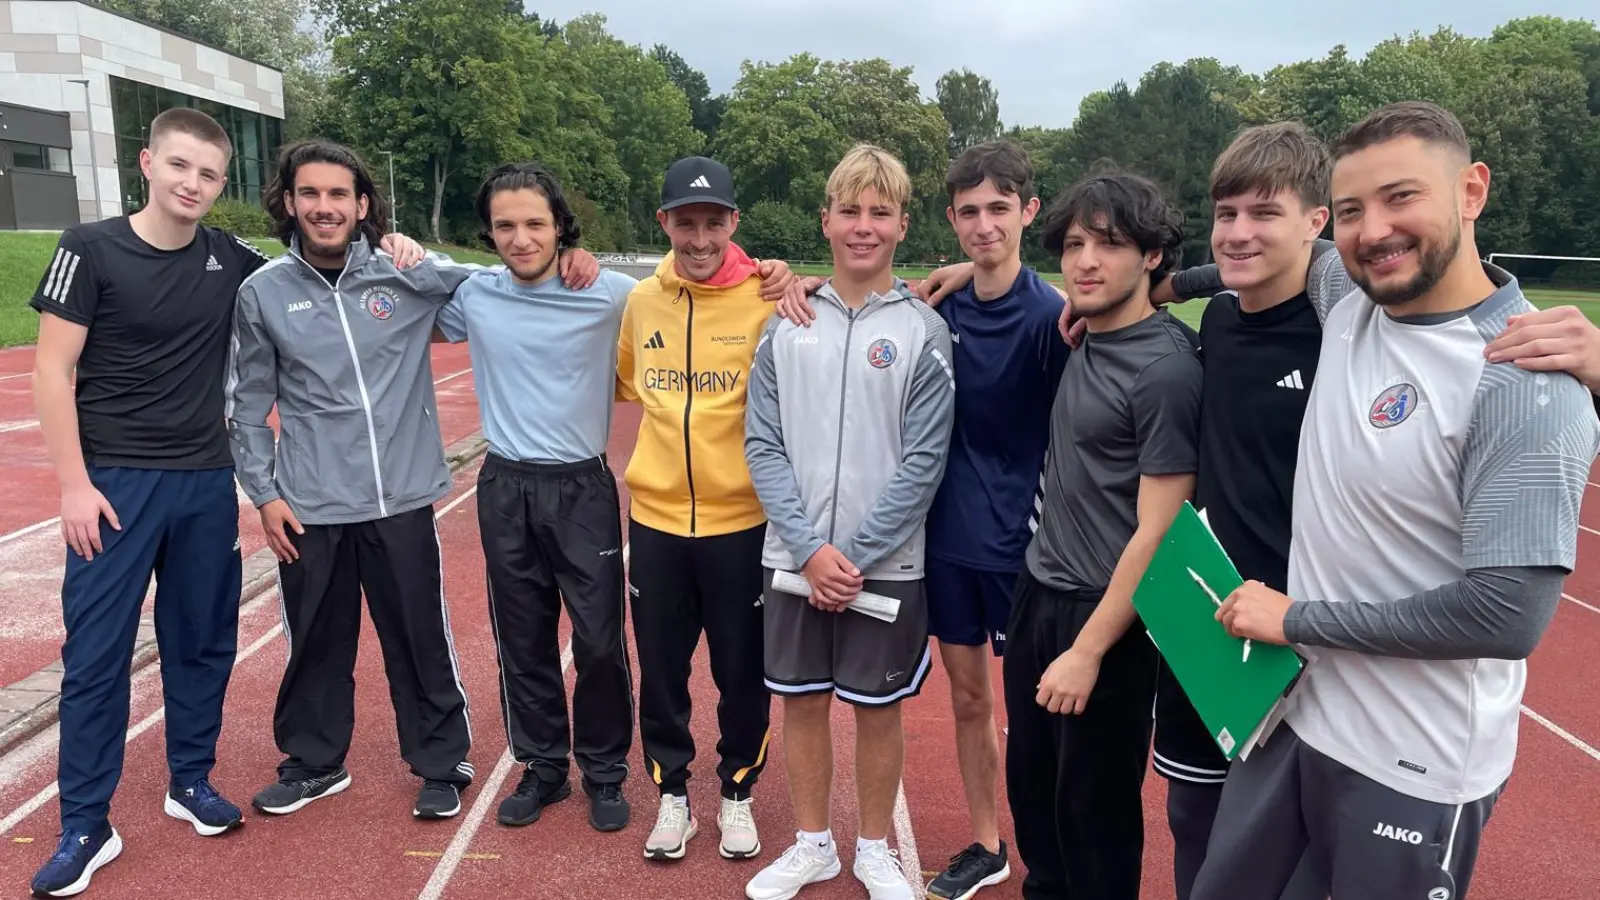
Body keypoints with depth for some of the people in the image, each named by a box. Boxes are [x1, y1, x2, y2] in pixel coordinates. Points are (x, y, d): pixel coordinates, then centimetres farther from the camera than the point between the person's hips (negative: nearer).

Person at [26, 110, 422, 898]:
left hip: (207, 481, 3)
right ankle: (85, 826, 14)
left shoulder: (232, 259, 3)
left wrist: (386, 251, -2)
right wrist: (74, 483, -13)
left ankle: (191, 781, 30)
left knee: (203, 640, 12)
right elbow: (51, 372, -6)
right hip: (115, 480, -3)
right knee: (96, 652, 2)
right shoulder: (91, 249, -6)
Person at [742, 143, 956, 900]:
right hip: (793, 560, 2)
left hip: (885, 566, -2)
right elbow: (763, 446, -1)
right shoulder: (787, 325, 2)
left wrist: (855, 555, -13)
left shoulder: (923, 331, -4)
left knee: (878, 710, 11)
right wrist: (810, 548, -11)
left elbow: (922, 463, -9)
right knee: (801, 702, 13)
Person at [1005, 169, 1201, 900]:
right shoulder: (1080, 341, 2)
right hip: (1037, 594, 8)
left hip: (1101, 617, -7)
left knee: (1093, 810, 10)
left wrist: (1088, 650, -17)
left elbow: (1156, 534, -19)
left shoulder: (1165, 370, -19)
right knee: (1029, 782, 20)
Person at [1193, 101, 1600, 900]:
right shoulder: (1346, 299, -2)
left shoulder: (1526, 382, -22)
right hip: (1295, 710, 6)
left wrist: (1296, 619, -17)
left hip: (1414, 767, -6)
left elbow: (1507, 616, -26)